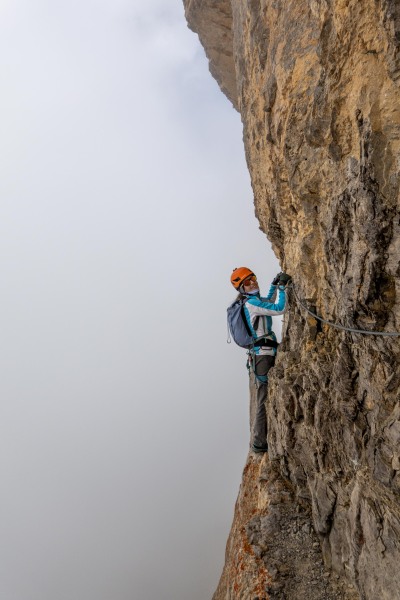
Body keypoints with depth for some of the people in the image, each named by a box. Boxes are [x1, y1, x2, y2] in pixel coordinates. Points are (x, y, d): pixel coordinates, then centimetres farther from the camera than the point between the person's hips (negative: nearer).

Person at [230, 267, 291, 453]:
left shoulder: (252, 301, 15)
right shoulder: (252, 303, -14)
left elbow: (269, 301, 35)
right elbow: (279, 309, -21)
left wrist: (275, 284, 23)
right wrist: (282, 286, -13)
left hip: (260, 355, 10)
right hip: (263, 355, -10)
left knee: (264, 398, 18)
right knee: (265, 399, -7)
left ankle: (258, 438, 27)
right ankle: (258, 442, 0)